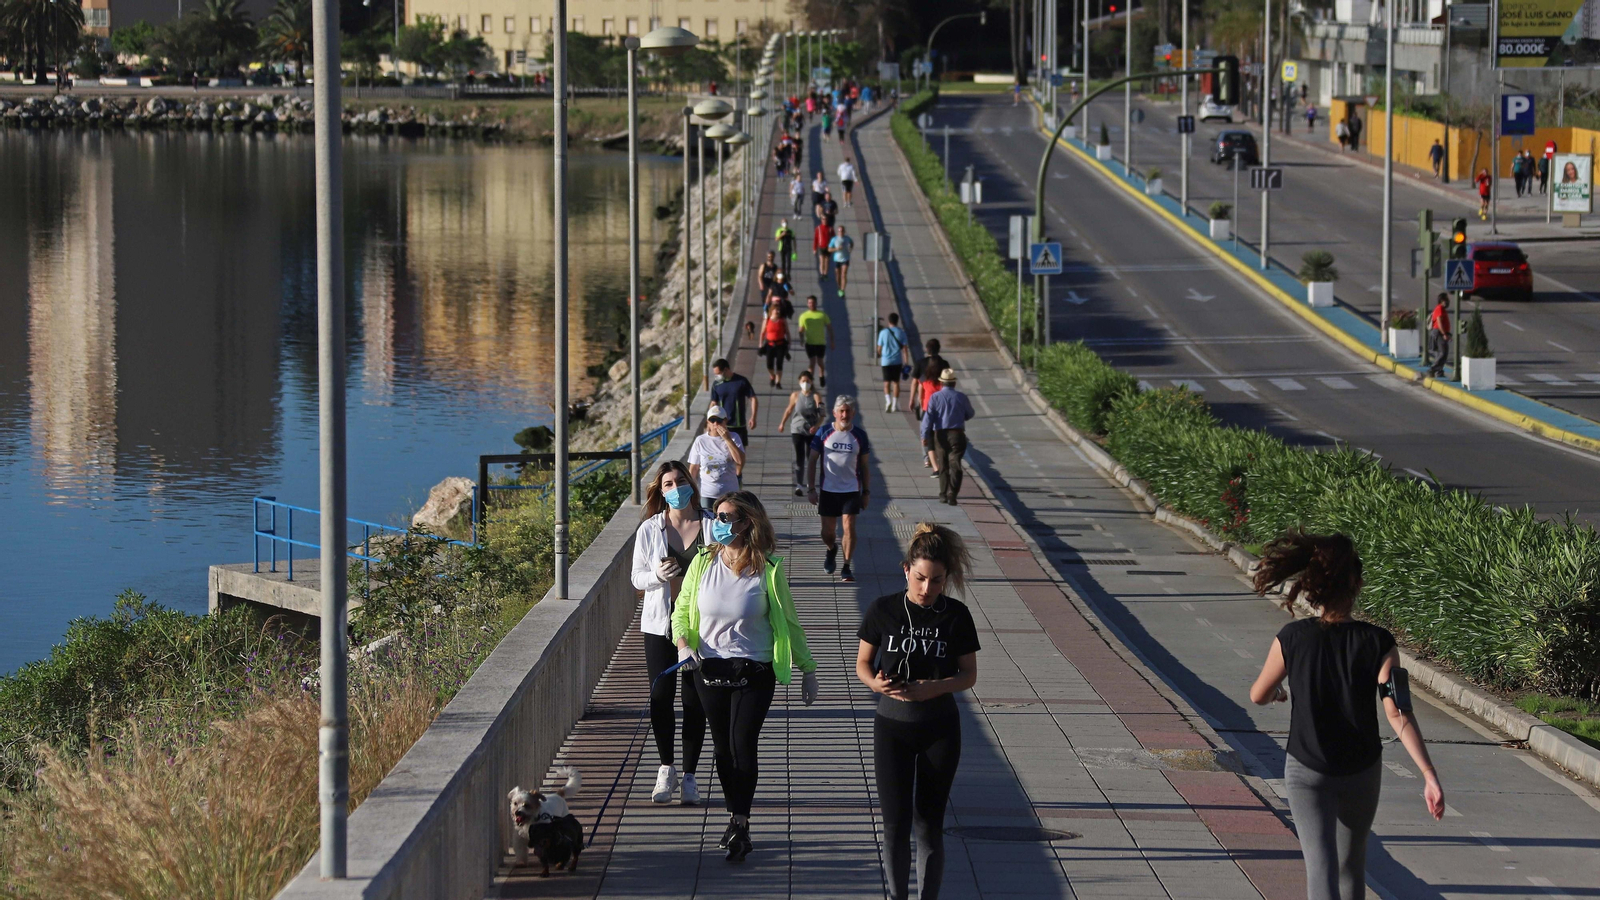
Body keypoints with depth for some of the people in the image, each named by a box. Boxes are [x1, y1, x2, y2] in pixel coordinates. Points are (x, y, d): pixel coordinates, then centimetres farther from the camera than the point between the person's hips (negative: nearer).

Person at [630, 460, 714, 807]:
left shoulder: (712, 526, 0)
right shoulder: (649, 530, 2)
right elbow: (637, 578, 4)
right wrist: (657, 575, -16)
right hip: (660, 622, 1)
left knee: (695, 700, 2)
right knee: (660, 697, 0)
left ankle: (689, 776, 12)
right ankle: (666, 769, 18)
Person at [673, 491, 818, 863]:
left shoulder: (768, 570, -9)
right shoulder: (703, 562, -2)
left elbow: (789, 622, 1)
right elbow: (682, 609, 8)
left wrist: (807, 669, 6)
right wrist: (683, 643, -12)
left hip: (754, 672, -3)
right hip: (709, 670, 4)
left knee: (742, 746, -10)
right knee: (723, 748, 11)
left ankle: (741, 827, 1)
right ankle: (735, 818, 27)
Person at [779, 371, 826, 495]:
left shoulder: (816, 396, -7)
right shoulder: (795, 396, -2)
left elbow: (821, 414, -12)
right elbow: (789, 410, 13)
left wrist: (817, 426, -27)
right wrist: (782, 423, 15)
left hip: (812, 431, 0)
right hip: (797, 430, 0)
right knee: (799, 457, -7)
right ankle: (799, 485, -12)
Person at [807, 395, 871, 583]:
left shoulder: (859, 435, 1)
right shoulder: (824, 433, -2)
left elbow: (863, 465, 8)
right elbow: (812, 461, 2)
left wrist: (866, 491, 7)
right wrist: (811, 488, -4)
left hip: (852, 490, 0)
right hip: (828, 490, 0)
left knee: (849, 526, -11)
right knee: (827, 531, 7)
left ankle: (847, 568, -3)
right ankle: (831, 550, 41)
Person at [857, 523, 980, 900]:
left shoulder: (956, 615, -6)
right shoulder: (883, 610, -6)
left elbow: (968, 675, -1)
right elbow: (863, 663, 3)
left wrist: (935, 688, -19)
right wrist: (875, 682, -19)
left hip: (939, 728, 0)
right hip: (892, 725, 0)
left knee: (929, 823, 4)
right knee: (895, 821, 0)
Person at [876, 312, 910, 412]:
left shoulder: (883, 332, -5)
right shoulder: (901, 332, -3)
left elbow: (879, 348, 2)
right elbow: (905, 348, -4)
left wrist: (880, 355, 23)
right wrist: (906, 362, 1)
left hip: (886, 361, -1)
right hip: (897, 361, 1)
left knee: (887, 382, 6)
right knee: (896, 382, 11)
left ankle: (888, 400, -16)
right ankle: (895, 404, 13)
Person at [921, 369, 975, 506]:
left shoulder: (935, 397, -2)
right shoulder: (961, 397, 1)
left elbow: (928, 417, -9)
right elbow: (970, 414, 15)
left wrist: (925, 435, -10)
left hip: (940, 435, 1)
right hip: (957, 434, -1)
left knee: (943, 465, 15)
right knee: (955, 465, -5)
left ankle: (944, 494, 20)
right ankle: (952, 494, -20)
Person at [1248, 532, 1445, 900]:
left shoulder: (1292, 638, -12)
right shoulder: (1378, 644, -13)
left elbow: (1258, 696, 2)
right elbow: (1399, 715, -20)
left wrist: (1278, 694, 26)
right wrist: (1430, 776, -20)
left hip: (1306, 772, -1)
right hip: (1362, 771, 1)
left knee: (1321, 867, -7)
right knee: (1351, 863, 22)